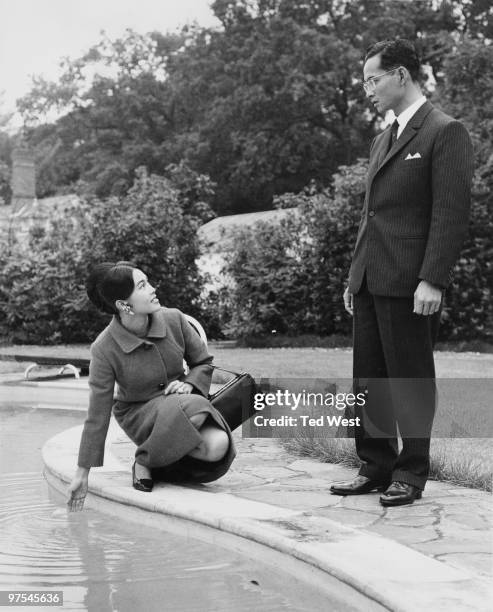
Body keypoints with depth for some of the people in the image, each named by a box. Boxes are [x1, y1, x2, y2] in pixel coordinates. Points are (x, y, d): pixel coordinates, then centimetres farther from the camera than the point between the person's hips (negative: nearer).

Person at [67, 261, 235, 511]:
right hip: (139, 415, -4)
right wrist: (82, 475, -11)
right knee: (192, 409, -36)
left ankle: (163, 457, 2)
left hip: (181, 400, 4)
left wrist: (189, 384, -17)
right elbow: (97, 416, -13)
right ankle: (145, 459, -10)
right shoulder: (104, 349, -20)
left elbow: (204, 362, 6)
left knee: (218, 446, -27)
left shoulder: (173, 319, -12)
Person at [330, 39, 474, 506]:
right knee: (368, 379, 9)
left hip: (410, 283, -8)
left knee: (410, 380, 0)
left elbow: (451, 213, -13)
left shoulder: (445, 133, -5)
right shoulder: (382, 141, 21)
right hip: (370, 282, 8)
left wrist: (432, 281, -19)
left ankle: (411, 474, 11)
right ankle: (376, 467, 20)